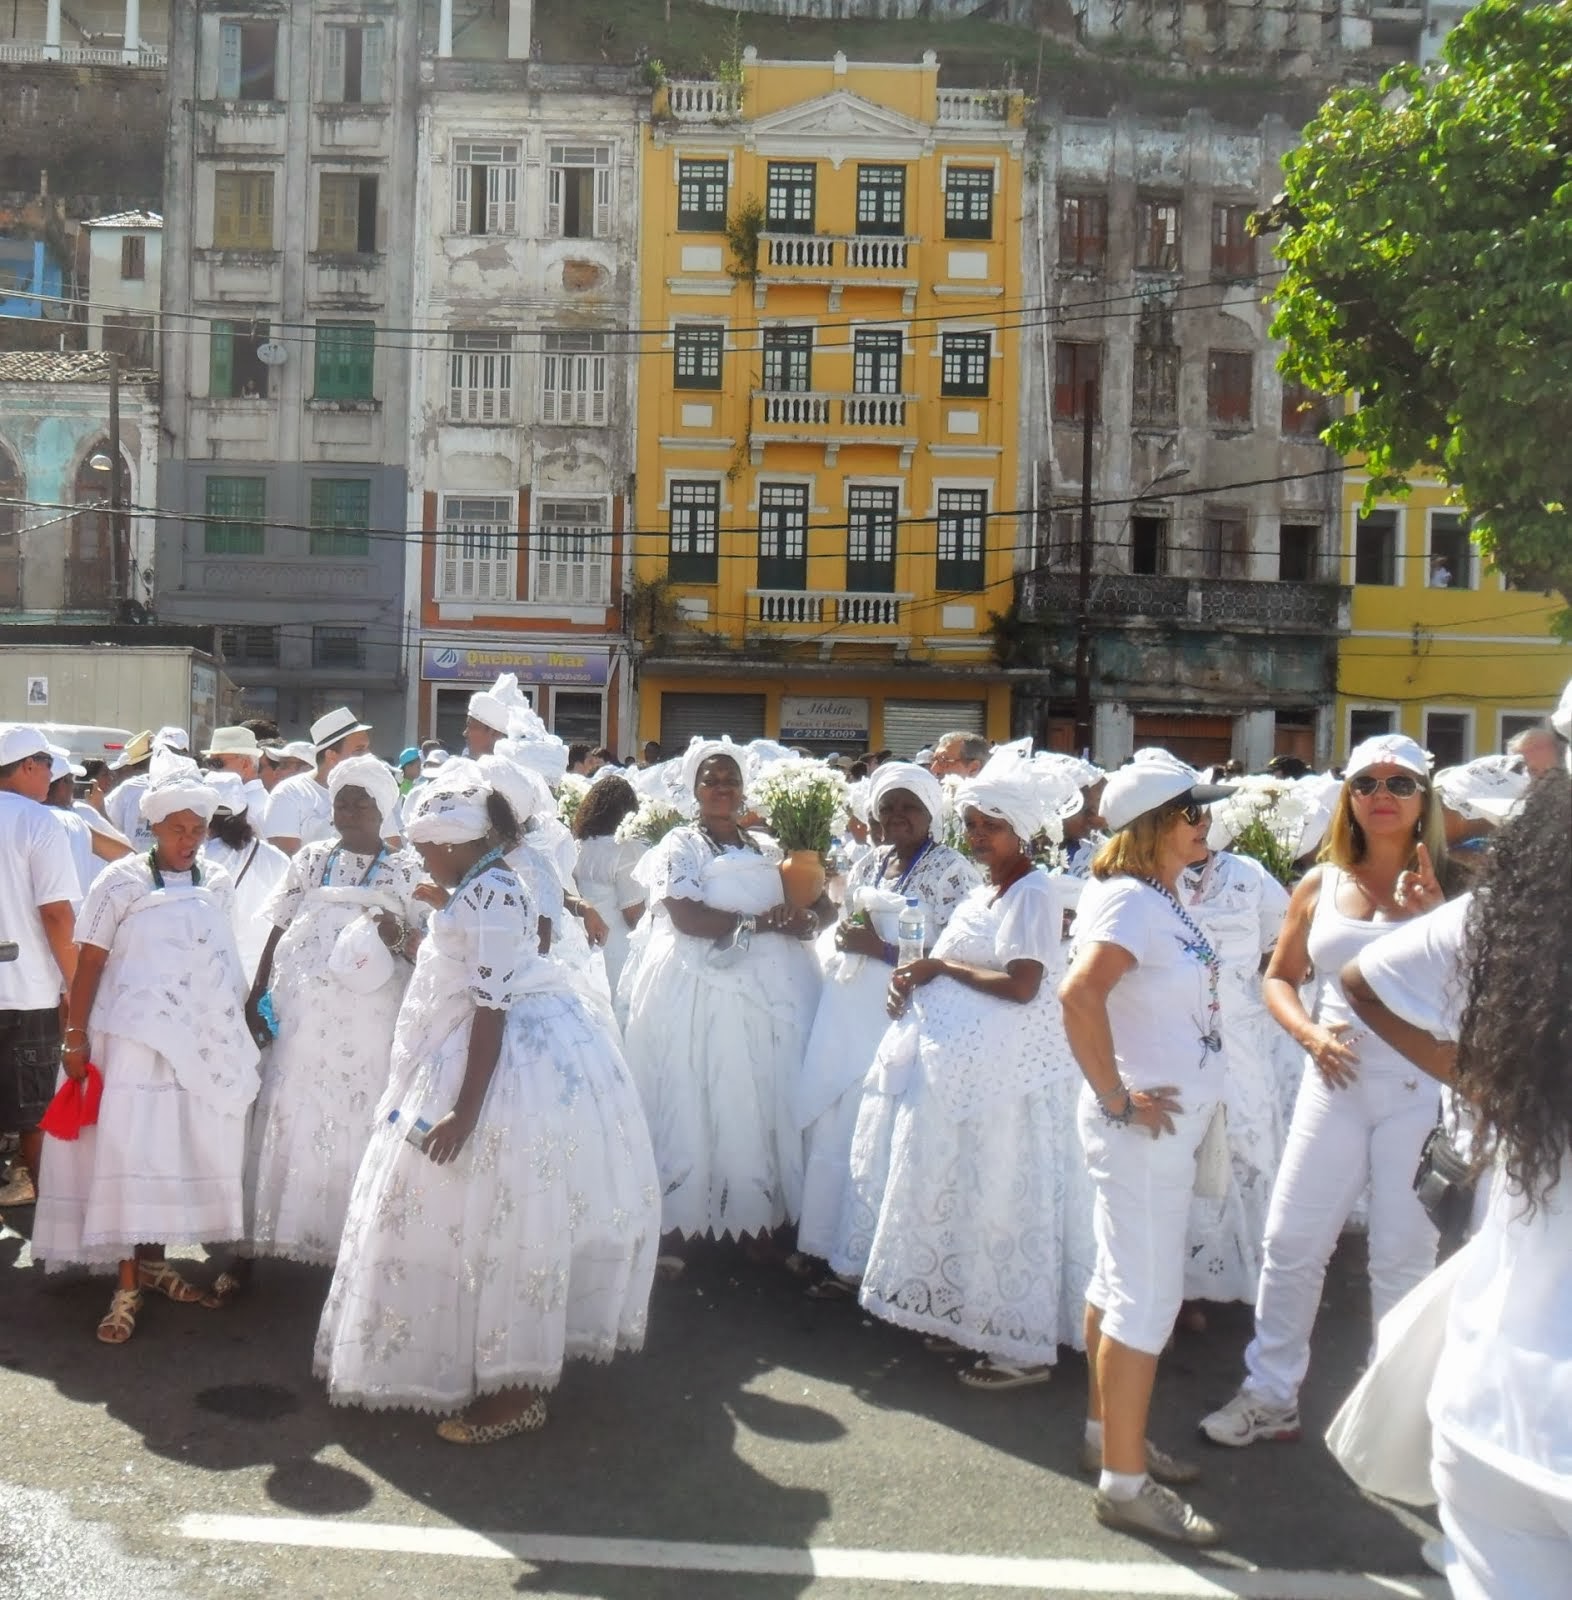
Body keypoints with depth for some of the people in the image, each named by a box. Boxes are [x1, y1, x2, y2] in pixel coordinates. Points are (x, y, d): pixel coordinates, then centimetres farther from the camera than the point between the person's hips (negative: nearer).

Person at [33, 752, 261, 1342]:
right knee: (128, 1156, -4)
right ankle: (126, 1286, 4)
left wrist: (240, 1025, 14)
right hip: (135, 1038, -4)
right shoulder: (122, 881, -5)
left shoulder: (217, 884, 6)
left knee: (175, 1156, 9)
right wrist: (75, 1037, -7)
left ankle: (152, 1262, 25)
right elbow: (89, 963, -4)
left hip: (202, 1041, 4)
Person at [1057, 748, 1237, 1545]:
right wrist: (1115, 1097, -25)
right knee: (1147, 1298, -1)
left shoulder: (1162, 897, 9)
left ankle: (1107, 1435, 34)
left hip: (1170, 1120, 9)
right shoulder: (1131, 899, -20)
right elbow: (1079, 993, -34)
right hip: (1142, 1127, -9)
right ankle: (1124, 1482, 10)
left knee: (1120, 1283, 19)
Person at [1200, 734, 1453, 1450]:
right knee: (1291, 1242, 5)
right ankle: (1271, 1393, 21)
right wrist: (1310, 1033, -6)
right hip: (1335, 1082, 2)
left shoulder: (1445, 888, 0)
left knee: (1405, 1254, 6)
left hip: (1419, 1088, -2)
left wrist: (1433, 918, -21)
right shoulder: (1320, 886, 6)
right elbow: (1280, 978, 11)